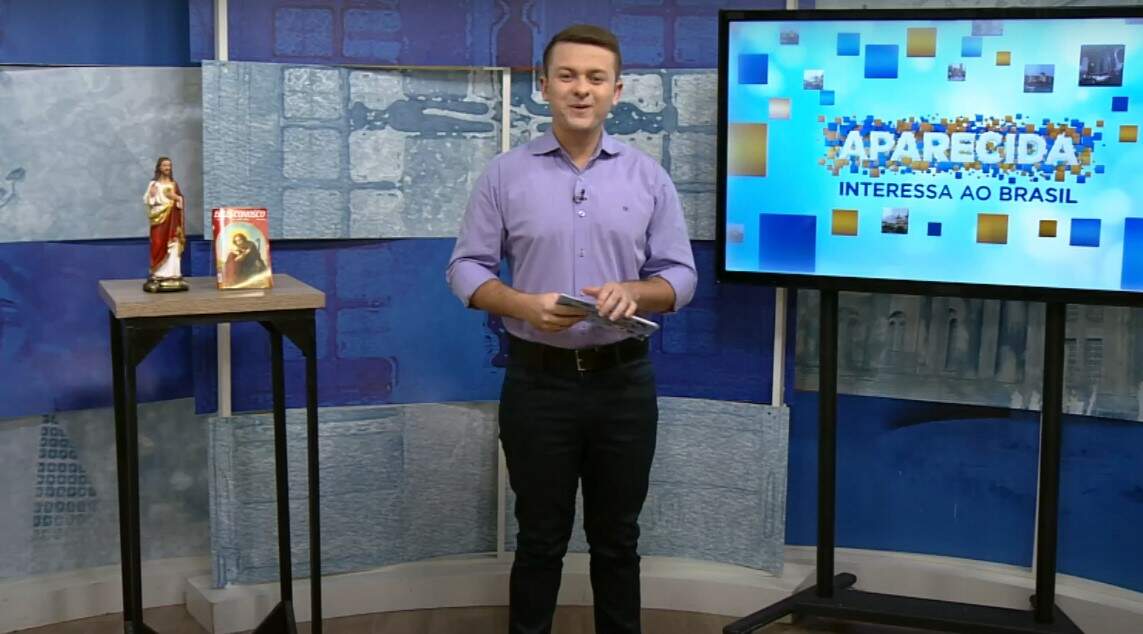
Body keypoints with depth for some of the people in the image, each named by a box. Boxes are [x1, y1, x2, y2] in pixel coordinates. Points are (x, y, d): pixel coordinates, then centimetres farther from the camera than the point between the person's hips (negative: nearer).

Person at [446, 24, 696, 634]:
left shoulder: (649, 176, 3)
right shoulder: (504, 174, -1)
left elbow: (681, 276, 3)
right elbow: (466, 269, 0)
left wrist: (632, 292, -19)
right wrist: (523, 304, -19)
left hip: (623, 382, 1)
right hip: (537, 382, -1)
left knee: (616, 538, 12)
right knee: (540, 538, 9)